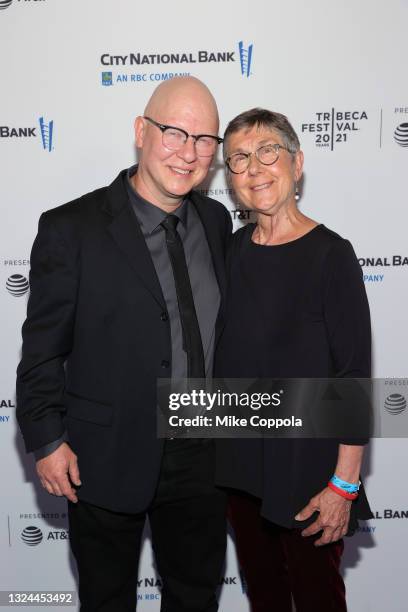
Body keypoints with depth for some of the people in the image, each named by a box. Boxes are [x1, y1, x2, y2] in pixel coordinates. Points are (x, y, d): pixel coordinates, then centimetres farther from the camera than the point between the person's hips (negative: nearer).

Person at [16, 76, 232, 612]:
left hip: (201, 454, 4)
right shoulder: (71, 228, -14)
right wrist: (47, 440, -9)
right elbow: (42, 347, -9)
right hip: (106, 460, -3)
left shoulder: (216, 220, 1)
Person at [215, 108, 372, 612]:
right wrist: (214, 447, 9)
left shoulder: (330, 254, -15)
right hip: (238, 462, 5)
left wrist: (344, 485, -14)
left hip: (307, 468, -4)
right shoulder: (232, 248, 1)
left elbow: (354, 377, -14)